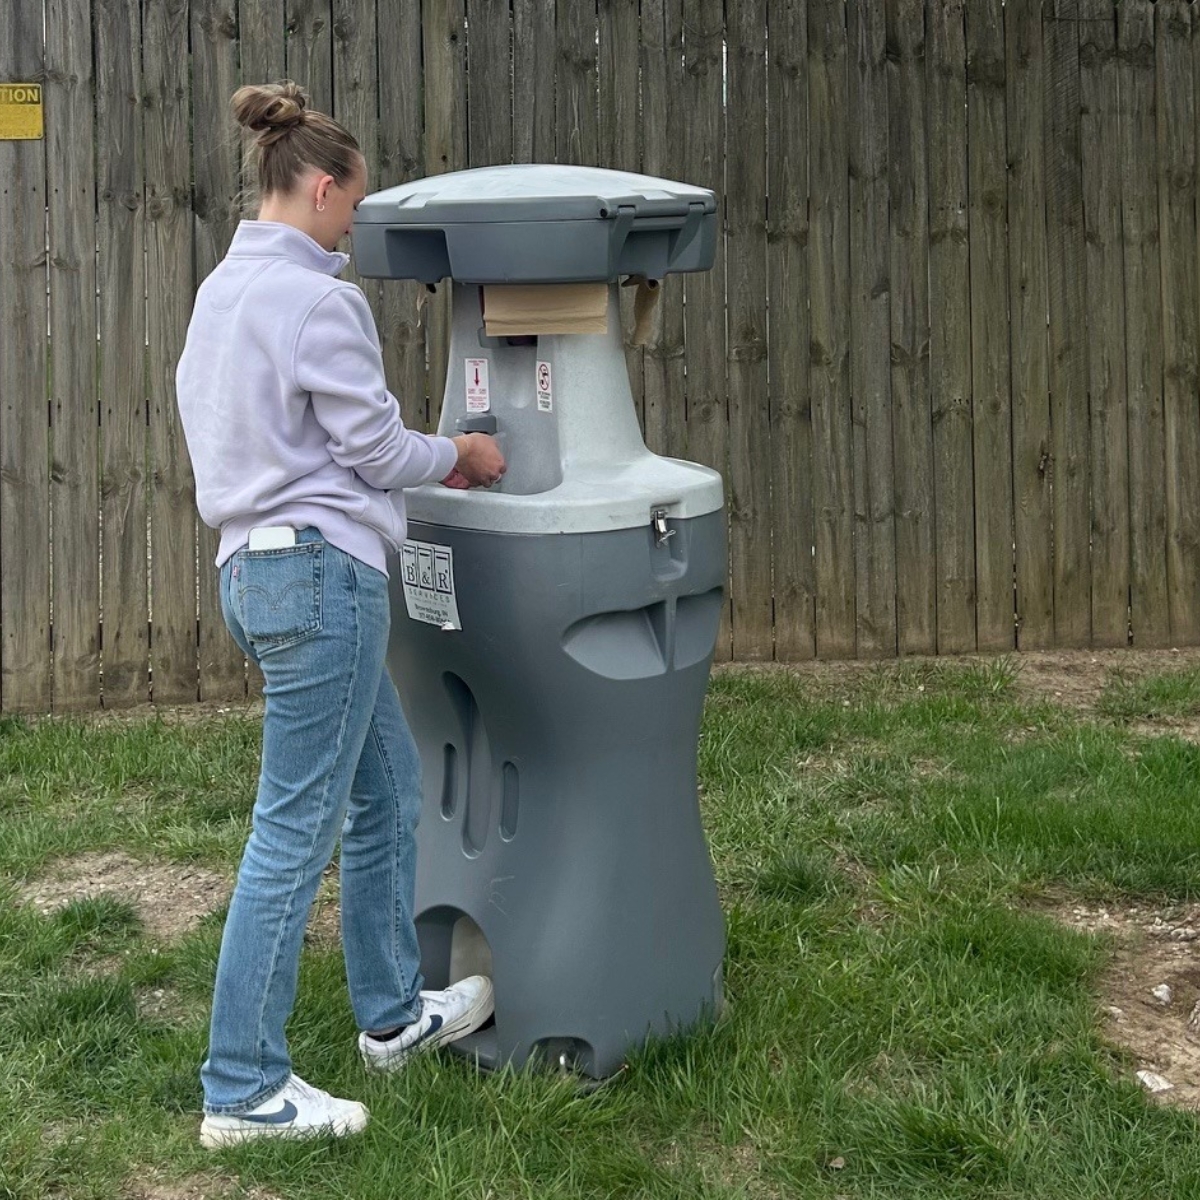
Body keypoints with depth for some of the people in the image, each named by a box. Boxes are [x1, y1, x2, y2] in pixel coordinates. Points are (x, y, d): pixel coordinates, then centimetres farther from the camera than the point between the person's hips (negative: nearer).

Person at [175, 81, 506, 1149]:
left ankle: (391, 1013, 32)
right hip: (321, 572, -10)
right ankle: (244, 1090, 1)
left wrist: (426, 464, 20)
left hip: (257, 568, 10)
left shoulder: (222, 291, 15)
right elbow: (376, 448, -12)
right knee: (296, 833, -5)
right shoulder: (317, 299, -15)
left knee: (387, 791, 21)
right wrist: (459, 456, 9)